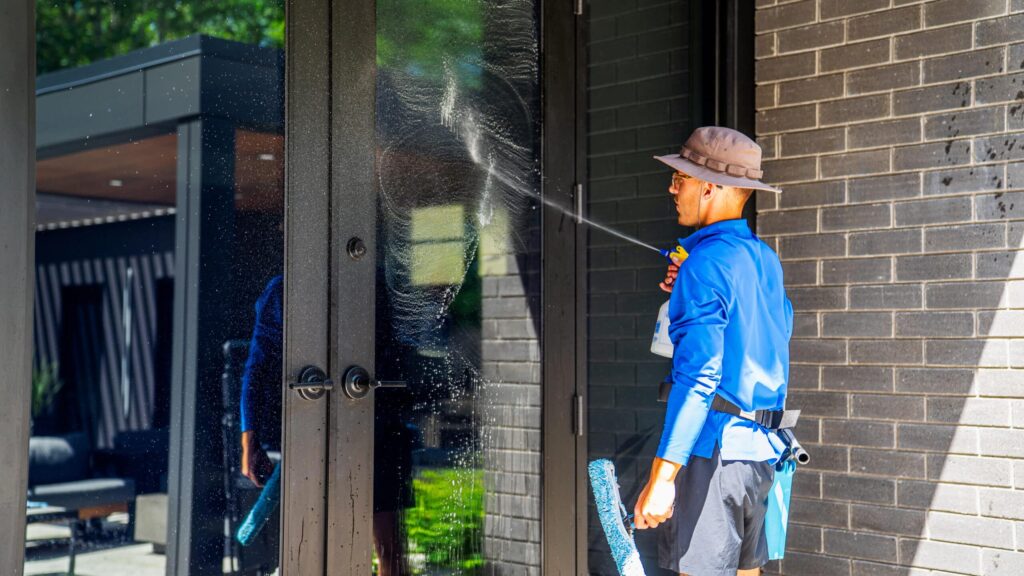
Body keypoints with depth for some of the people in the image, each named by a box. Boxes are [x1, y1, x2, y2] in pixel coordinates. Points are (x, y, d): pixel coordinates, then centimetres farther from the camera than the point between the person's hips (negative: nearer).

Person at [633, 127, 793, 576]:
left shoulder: (705, 264, -13)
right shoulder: (765, 260, 13)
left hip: (712, 444, -9)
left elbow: (699, 376, -22)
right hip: (759, 449, 9)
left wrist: (662, 476, -23)